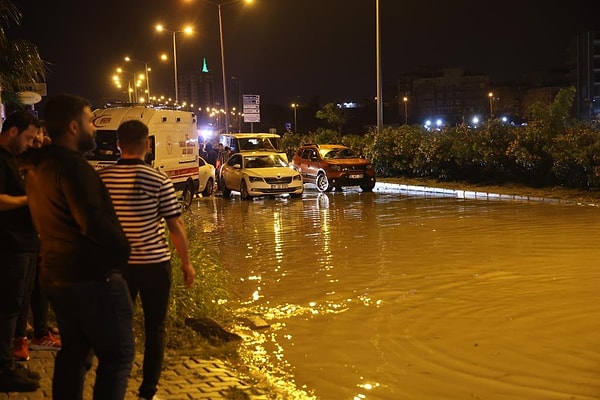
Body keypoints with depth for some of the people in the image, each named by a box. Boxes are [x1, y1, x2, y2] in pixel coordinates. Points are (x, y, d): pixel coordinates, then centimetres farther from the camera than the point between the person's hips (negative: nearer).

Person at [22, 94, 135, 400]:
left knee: (73, 352, 20)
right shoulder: (72, 165, -19)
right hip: (92, 277, -10)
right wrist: (122, 248, -10)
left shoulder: (37, 167, 11)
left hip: (54, 274, 10)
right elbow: (94, 222, -27)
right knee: (118, 355, -1)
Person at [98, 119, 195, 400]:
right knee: (155, 328, 10)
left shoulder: (102, 178, -3)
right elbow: (175, 225, -11)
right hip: (155, 263, -3)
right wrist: (186, 262, 1)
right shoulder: (158, 180, -12)